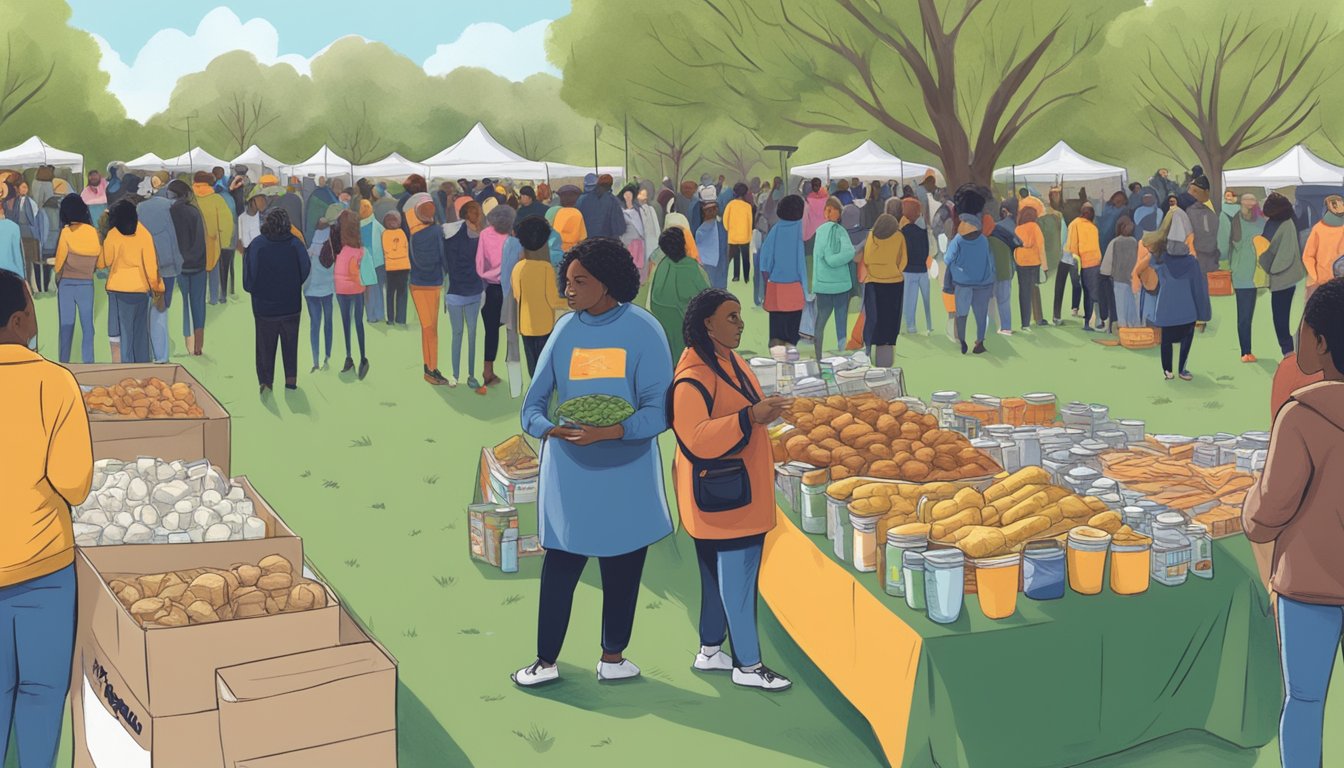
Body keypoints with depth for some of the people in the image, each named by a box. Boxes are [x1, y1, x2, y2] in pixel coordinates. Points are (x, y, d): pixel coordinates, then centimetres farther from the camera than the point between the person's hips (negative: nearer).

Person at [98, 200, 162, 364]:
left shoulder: (112, 235, -7)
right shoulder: (144, 234, -4)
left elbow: (103, 263, -1)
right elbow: (151, 263, -4)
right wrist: (157, 287, 5)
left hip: (119, 289, -2)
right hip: (140, 288, 2)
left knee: (122, 332, 2)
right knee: (140, 332, 10)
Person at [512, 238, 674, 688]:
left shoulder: (643, 331, -7)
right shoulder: (566, 329, 2)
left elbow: (658, 410, -11)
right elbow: (533, 404, 2)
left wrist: (612, 432, -27)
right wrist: (548, 428, -21)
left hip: (626, 472, -1)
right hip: (569, 473, 1)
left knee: (622, 569, 10)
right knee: (559, 566, 5)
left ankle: (613, 657, 26)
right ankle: (546, 661, 18)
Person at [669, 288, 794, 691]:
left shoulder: (731, 362, 10)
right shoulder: (693, 377, -20)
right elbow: (695, 439, -28)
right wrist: (750, 417, -32)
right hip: (720, 495, -10)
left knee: (720, 574, 17)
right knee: (738, 578, -3)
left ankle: (710, 651, 28)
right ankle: (748, 665, 6)